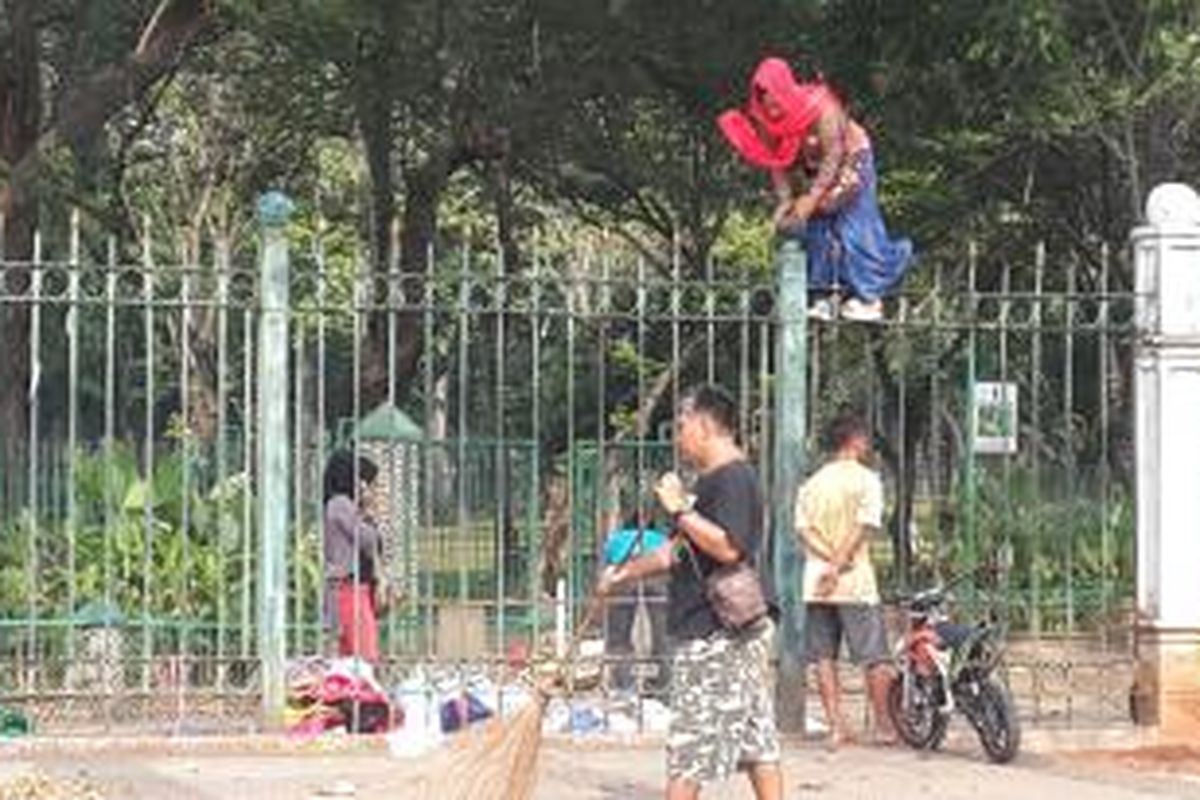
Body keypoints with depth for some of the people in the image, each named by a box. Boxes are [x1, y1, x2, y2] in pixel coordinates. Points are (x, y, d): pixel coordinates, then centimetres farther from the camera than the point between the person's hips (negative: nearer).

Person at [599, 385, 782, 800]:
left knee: (687, 749, -6)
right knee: (757, 742, 8)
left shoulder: (733, 479, -14)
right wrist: (625, 572, 30)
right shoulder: (713, 482, 19)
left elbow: (728, 547, -26)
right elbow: (678, 552, 27)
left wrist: (680, 510, -23)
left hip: (716, 637, -10)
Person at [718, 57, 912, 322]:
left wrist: (811, 199, -30)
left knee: (853, 228, -9)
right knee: (818, 230, -1)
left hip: (851, 161, -6)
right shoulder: (767, 120, -14)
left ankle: (869, 299, -6)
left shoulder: (821, 109, -33)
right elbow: (778, 162, -7)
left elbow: (833, 157, -29)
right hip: (816, 170, 6)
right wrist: (784, 201, -16)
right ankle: (826, 296, 2)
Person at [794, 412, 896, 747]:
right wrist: (839, 565, -14)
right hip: (856, 581, -5)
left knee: (824, 656, 6)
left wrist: (830, 560, -8)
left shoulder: (812, 483, 11)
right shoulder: (866, 479, -3)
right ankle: (884, 725, 5)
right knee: (874, 656, 2)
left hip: (816, 581, 5)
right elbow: (864, 527, -13)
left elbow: (803, 529, 1)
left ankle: (836, 725, 3)